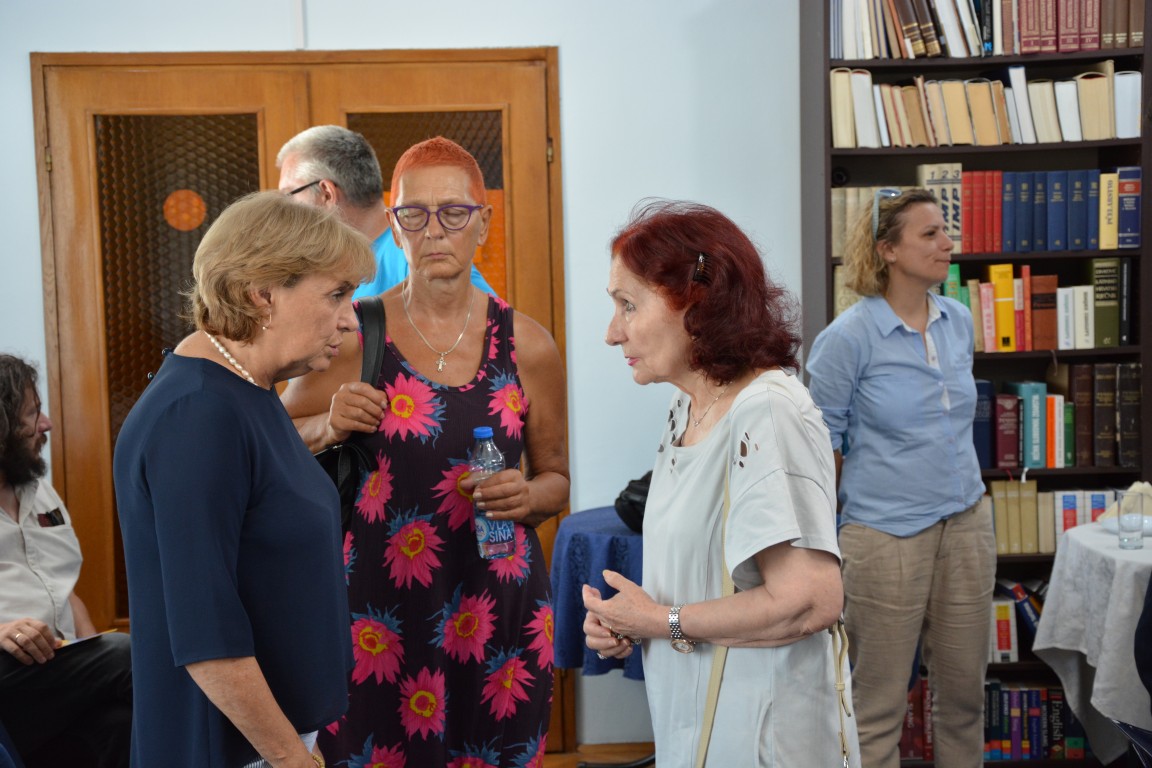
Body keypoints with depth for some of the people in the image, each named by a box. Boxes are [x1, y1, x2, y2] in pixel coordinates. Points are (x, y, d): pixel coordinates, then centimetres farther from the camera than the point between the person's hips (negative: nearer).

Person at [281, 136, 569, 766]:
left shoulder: (528, 346, 0)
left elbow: (556, 478, 11)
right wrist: (331, 426, -12)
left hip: (498, 604, 1)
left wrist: (529, 496, -10)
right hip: (378, 603, -1)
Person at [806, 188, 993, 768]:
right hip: (886, 536, -5)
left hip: (966, 525, 6)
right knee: (879, 707, 6)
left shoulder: (958, 321, 4)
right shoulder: (848, 337, -13)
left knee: (964, 693, 16)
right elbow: (824, 443, -7)